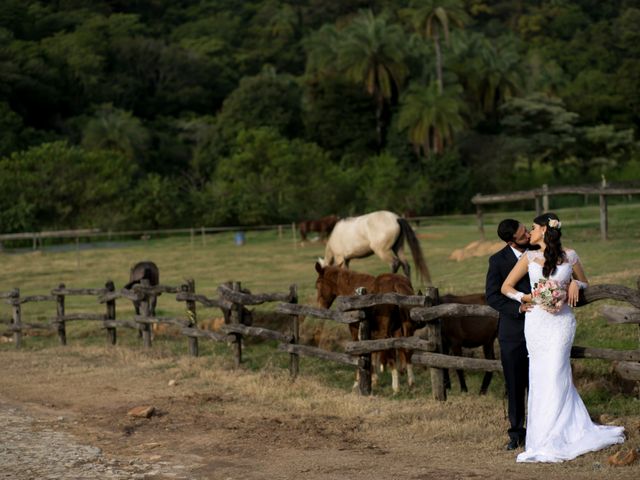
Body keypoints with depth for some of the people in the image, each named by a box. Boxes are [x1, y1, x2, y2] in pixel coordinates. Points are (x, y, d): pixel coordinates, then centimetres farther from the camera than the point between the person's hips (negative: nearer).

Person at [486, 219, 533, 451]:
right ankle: (516, 433, 17)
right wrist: (518, 307, -21)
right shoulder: (498, 261, -7)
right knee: (514, 385, 6)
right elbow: (492, 296, -9)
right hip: (513, 331, -2)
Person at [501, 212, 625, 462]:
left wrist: (575, 284, -4)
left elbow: (584, 283, 18)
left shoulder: (570, 256, 3)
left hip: (562, 322, -2)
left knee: (554, 376, -9)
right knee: (539, 378, 0)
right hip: (536, 322, 2)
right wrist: (526, 298, -7)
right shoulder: (529, 257, 5)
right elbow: (506, 287, 8)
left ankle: (548, 441, -5)